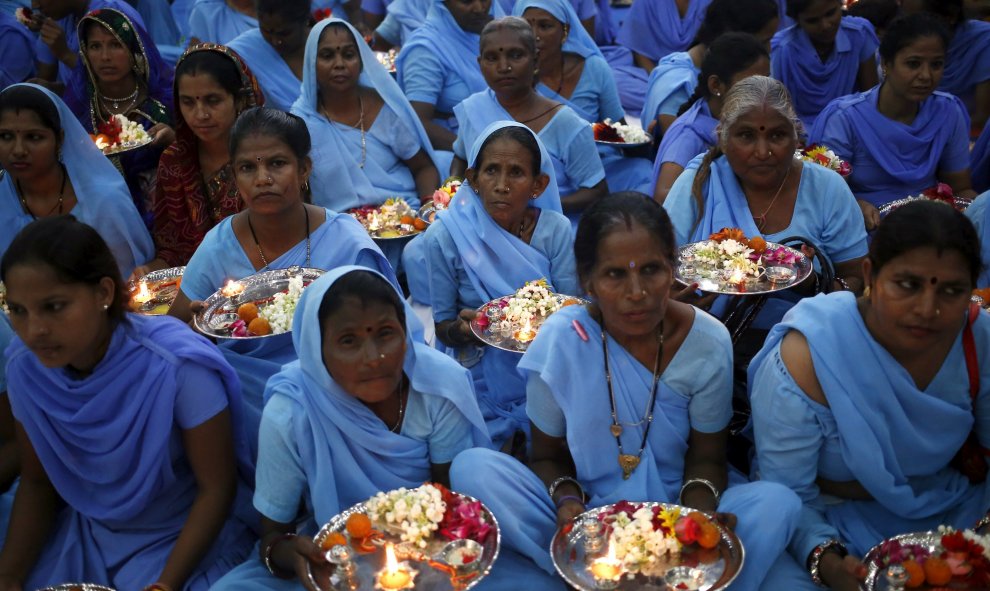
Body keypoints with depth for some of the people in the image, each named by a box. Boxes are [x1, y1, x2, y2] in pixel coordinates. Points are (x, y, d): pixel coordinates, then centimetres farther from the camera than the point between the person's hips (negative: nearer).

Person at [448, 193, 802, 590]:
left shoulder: (708, 343, -11)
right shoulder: (560, 340, -13)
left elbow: (706, 457, 0)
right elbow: (548, 454, -2)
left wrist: (699, 514, -22)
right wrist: (568, 502, -24)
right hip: (586, 515, 0)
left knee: (777, 504, -26)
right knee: (472, 468, -24)